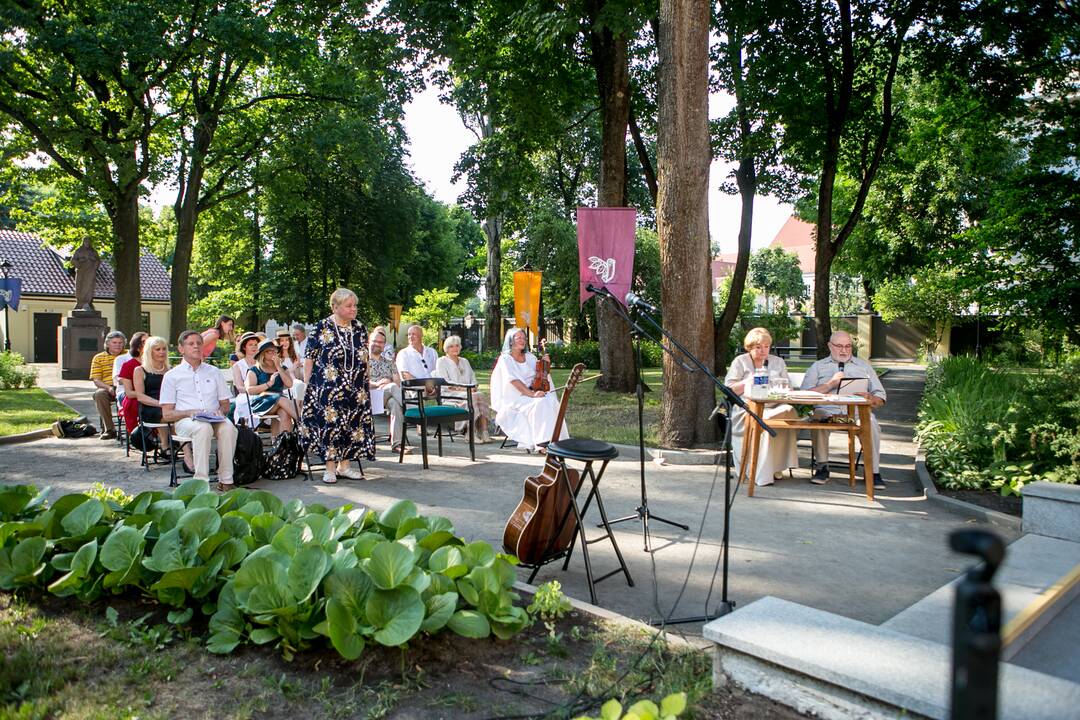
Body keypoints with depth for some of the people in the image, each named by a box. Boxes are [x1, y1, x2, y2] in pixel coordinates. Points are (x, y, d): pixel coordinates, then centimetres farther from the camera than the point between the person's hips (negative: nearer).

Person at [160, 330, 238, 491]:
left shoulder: (214, 372, 21)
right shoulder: (172, 376, 11)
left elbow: (225, 404, 21)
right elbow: (166, 414, 5)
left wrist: (219, 412, -3)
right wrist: (190, 413, -14)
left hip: (214, 419, 3)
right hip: (185, 421, -2)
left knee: (228, 428, -32)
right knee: (204, 428, -37)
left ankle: (226, 481, -30)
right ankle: (201, 481, -39)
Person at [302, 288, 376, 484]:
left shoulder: (360, 328, 10)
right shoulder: (321, 328, -3)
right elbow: (309, 358, -2)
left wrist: (366, 383, 11)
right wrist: (308, 385, -7)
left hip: (356, 389, 5)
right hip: (327, 389, -4)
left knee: (352, 424, 5)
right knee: (329, 423, -4)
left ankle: (344, 465, 17)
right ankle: (330, 468, 7)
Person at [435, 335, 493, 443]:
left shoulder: (464, 361, 26)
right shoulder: (441, 361, 6)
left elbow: (473, 378, 21)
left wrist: (473, 388, -3)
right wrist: (462, 388, -17)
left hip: (468, 392, 5)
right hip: (450, 394, -5)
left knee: (481, 396, -29)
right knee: (472, 398, -34)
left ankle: (484, 431, -38)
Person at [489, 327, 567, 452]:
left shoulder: (530, 357, 16)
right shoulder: (505, 359, -3)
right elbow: (514, 381, -16)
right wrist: (531, 394, -27)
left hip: (532, 392, 6)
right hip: (515, 398, -6)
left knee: (551, 401, -24)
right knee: (538, 404, -32)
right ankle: (542, 442, -34)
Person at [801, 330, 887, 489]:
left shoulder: (864, 366, 24)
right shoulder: (818, 367, 20)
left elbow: (880, 397, 17)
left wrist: (871, 399, -8)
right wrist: (831, 384, -6)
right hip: (827, 409, -1)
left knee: (872, 423, -32)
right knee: (817, 418, -35)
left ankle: (873, 471, -22)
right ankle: (822, 467, -20)